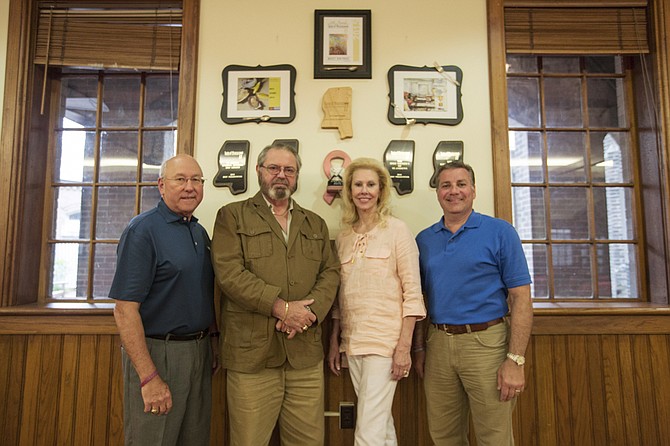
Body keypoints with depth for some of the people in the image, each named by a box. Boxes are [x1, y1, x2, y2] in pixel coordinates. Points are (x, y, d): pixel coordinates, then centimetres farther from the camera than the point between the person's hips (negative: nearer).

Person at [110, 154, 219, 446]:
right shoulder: (142, 230, -13)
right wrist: (149, 377, -21)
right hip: (158, 353, -7)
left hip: (199, 352, 7)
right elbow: (125, 310, -18)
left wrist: (213, 341, 12)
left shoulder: (200, 232, 9)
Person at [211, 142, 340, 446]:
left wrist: (311, 311, -10)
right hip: (252, 352, -3)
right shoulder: (232, 216, 3)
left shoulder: (315, 224, 17)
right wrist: (282, 307, -15)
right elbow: (229, 273, -9)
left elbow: (330, 272, 9)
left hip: (306, 354, 4)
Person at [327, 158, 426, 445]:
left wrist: (404, 347, -14)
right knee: (382, 422, 17)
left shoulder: (397, 230, -5)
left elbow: (412, 292, -9)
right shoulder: (343, 238, 9)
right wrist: (334, 342, 11)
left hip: (384, 339, -5)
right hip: (352, 340, 5)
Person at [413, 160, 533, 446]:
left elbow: (520, 298, -8)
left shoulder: (500, 232, -4)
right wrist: (419, 348, 8)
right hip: (438, 344, 4)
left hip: (486, 342, -4)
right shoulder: (424, 239, 8)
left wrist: (515, 360, -14)